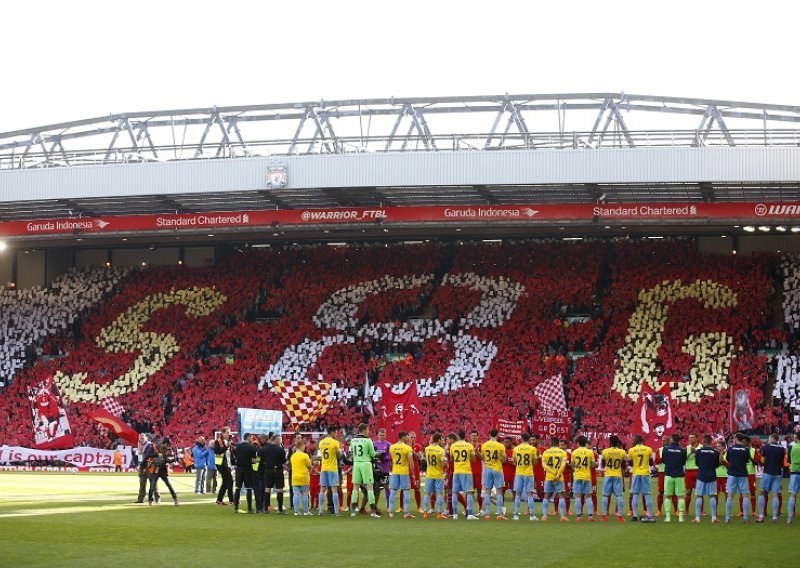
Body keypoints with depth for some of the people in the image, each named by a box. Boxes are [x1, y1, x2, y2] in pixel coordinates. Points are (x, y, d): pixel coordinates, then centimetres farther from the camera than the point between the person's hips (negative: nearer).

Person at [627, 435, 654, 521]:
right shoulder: (649, 449, -1)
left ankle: (635, 516, 0)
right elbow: (651, 463, 7)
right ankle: (649, 515, 2)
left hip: (635, 474, 0)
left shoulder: (631, 450, -3)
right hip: (645, 473, 0)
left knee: (635, 495, 4)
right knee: (647, 495, 3)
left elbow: (630, 463, 7)